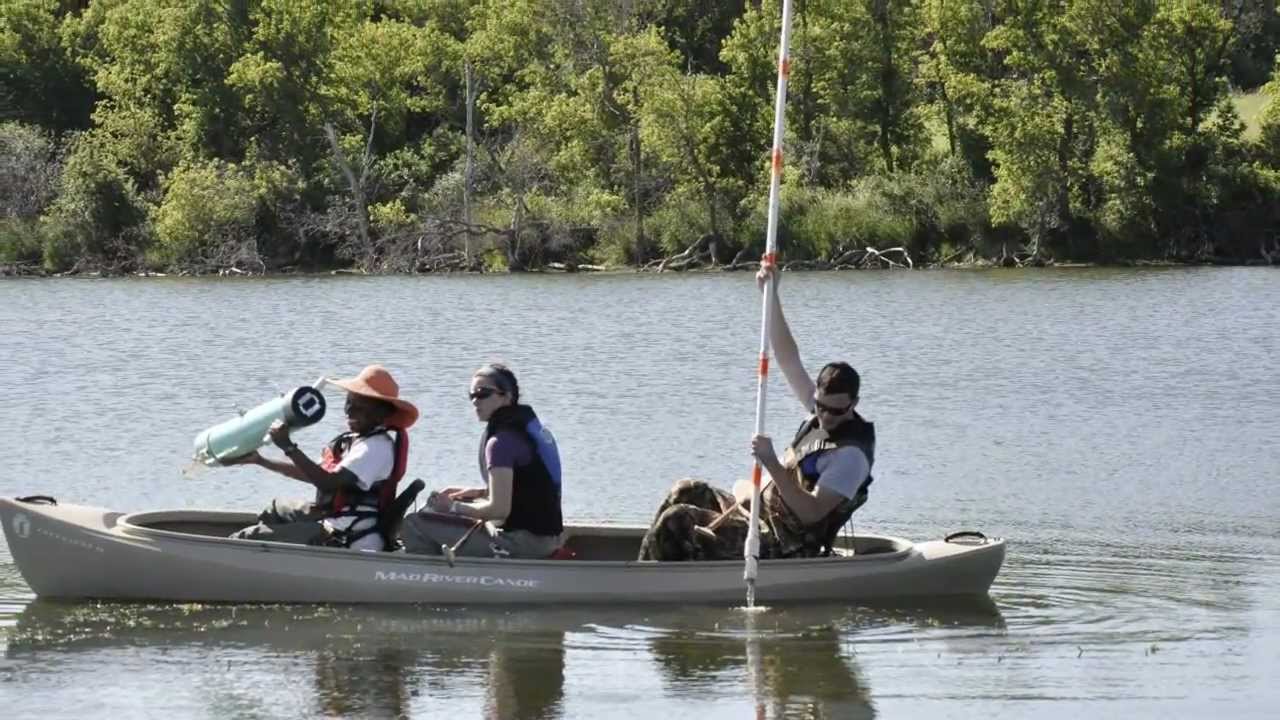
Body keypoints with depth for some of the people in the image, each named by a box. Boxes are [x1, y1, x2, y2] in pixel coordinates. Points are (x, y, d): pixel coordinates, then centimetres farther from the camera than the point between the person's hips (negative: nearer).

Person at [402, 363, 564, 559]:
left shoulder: (502, 440, -16)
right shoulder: (531, 427, 12)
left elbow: (499, 509, -21)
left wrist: (454, 507, -7)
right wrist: (480, 493, 15)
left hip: (524, 541, -10)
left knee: (414, 524, -10)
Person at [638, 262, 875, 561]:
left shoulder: (851, 455, -21)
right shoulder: (823, 413, 6)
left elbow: (811, 512, -28)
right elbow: (788, 359, 4)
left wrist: (772, 464, -33)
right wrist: (772, 297, -4)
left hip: (779, 548, -10)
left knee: (675, 522, -18)